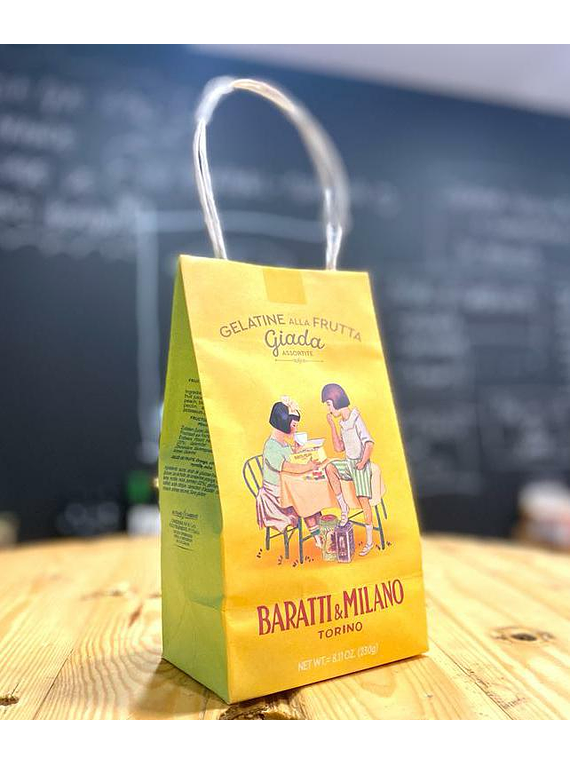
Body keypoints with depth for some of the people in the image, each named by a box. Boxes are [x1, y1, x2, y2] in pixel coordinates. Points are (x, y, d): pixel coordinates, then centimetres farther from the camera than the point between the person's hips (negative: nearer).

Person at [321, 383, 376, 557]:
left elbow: (369, 443, -20)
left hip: (360, 465, -7)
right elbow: (339, 448, 13)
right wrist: (332, 426, 11)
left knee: (363, 499, -11)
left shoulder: (356, 419, -14)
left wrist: (363, 462, -25)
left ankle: (369, 541, -1)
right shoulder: (342, 422, 11)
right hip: (348, 463, 7)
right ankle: (343, 507, -14)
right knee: (330, 467, -22)